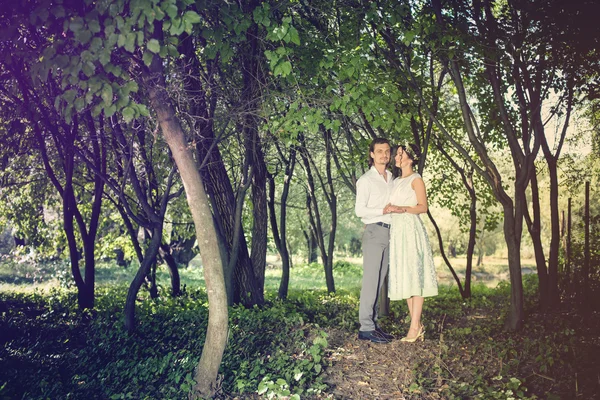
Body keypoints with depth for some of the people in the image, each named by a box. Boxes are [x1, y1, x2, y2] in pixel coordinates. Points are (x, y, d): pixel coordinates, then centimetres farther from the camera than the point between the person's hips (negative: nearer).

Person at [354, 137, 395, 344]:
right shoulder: (366, 180, -3)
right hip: (374, 231, -7)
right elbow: (360, 210, -10)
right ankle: (366, 328, -8)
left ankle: (373, 324, 11)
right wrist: (383, 211, -18)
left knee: (379, 280, 7)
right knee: (370, 280, -9)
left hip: (389, 232, 7)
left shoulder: (391, 179, 18)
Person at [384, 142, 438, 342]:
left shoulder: (416, 179, -2)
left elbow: (423, 207, -10)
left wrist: (403, 209, -22)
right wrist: (387, 209, 5)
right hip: (396, 230, 8)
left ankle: (414, 327, -6)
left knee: (414, 276, -7)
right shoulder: (396, 180, 20)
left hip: (411, 229, -8)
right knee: (403, 278, 5)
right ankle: (417, 325, 10)